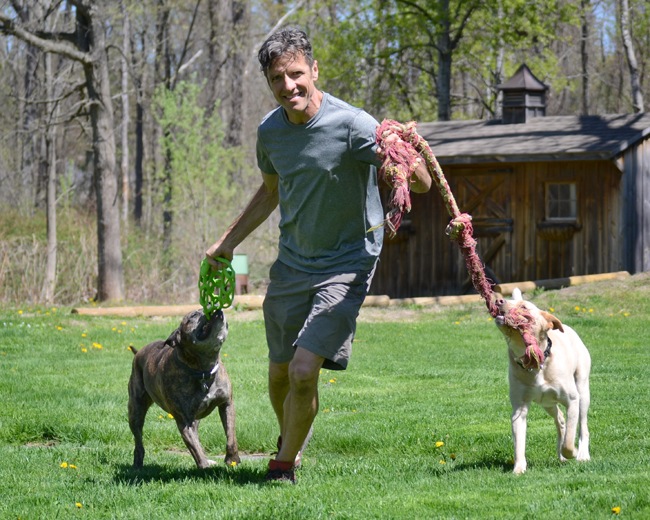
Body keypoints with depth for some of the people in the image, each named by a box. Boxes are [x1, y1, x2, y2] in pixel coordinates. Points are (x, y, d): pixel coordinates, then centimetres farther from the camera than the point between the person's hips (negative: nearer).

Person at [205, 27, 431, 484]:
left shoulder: (352, 124, -20)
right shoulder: (270, 130, -1)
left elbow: (422, 184, -23)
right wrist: (228, 242, 21)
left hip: (346, 265, -5)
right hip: (293, 262, 6)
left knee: (304, 371, -17)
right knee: (280, 374, 13)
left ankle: (284, 465, 4)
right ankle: (290, 440, 43)